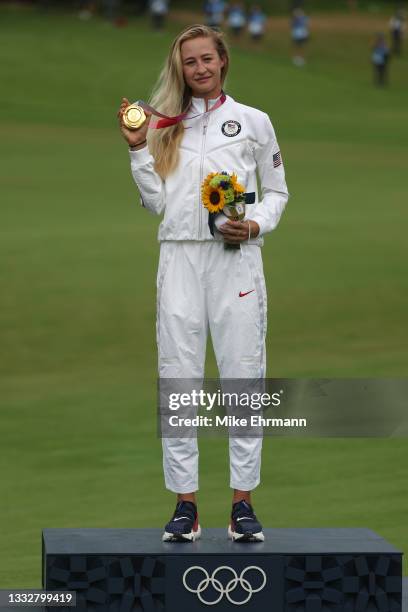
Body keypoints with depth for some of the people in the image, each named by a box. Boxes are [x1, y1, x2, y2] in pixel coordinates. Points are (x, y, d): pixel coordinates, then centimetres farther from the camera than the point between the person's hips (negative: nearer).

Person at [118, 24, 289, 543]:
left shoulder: (253, 121, 9)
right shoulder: (166, 125, 13)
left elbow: (276, 191, 12)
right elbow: (155, 202, 10)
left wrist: (255, 226, -6)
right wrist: (139, 149, 0)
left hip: (235, 259, -2)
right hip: (180, 259, 2)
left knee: (243, 377, -4)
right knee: (178, 380, -1)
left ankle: (243, 503, 0)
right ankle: (185, 505, 2)